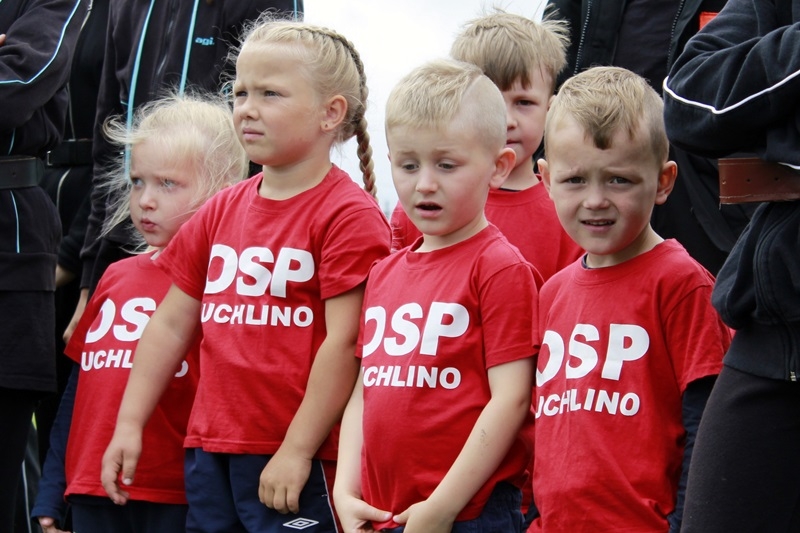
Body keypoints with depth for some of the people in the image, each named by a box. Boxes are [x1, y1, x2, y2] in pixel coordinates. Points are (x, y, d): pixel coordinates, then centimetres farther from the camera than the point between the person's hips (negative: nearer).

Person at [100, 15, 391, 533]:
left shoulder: (348, 215, -8)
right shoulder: (223, 211, 14)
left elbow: (344, 344, -13)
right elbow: (171, 324, 18)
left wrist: (297, 451, -16)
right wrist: (129, 425, 13)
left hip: (298, 462, -7)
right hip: (211, 457, 7)